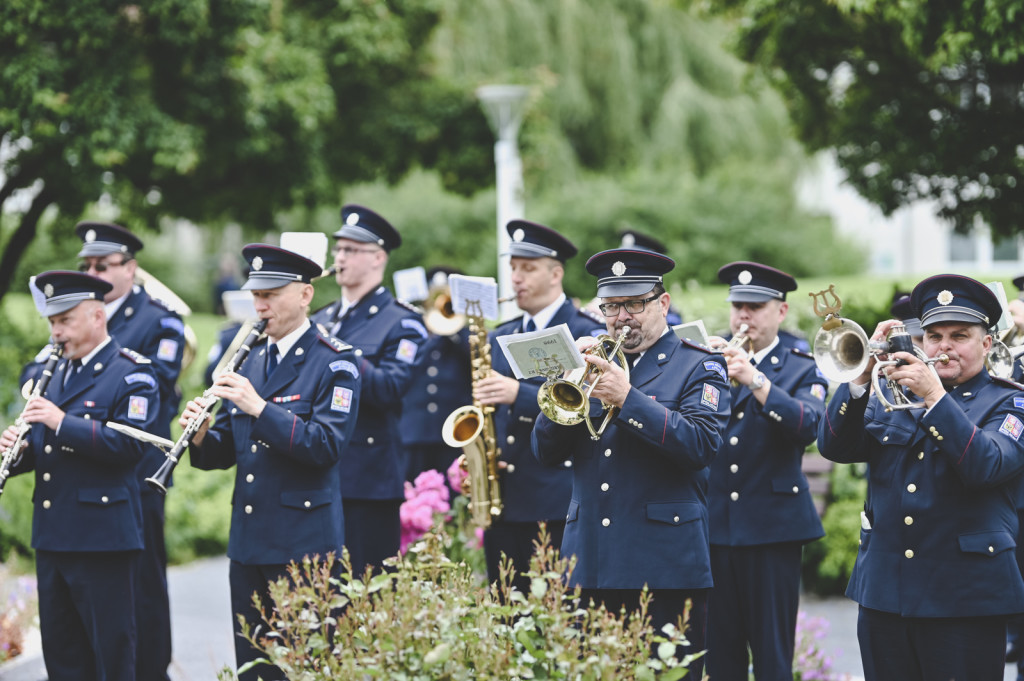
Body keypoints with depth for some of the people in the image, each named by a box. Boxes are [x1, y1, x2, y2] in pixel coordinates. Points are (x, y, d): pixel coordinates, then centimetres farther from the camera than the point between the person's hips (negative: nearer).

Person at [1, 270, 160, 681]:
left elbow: (130, 443, -19)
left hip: (104, 535, -8)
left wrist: (63, 423, -24)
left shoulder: (131, 374, -7)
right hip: (52, 535, 8)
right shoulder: (58, 374, 18)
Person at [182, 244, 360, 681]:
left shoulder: (334, 363, -6)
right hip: (247, 542, 7)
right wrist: (201, 436, -6)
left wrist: (259, 407, -23)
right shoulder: (251, 361, 16)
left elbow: (328, 446, -19)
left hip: (303, 544, -7)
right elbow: (226, 449, 17)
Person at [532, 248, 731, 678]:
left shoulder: (698, 366, 4)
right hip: (589, 563, 4)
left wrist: (628, 398, -17)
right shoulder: (594, 365, 18)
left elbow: (701, 444, -13)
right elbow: (546, 452, 11)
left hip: (664, 567, -4)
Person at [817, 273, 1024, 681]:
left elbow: (988, 465, -17)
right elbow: (834, 446, 0)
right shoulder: (891, 394, 13)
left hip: (964, 599, -4)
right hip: (882, 592, 4)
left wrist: (934, 395, -24)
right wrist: (862, 375, -13)